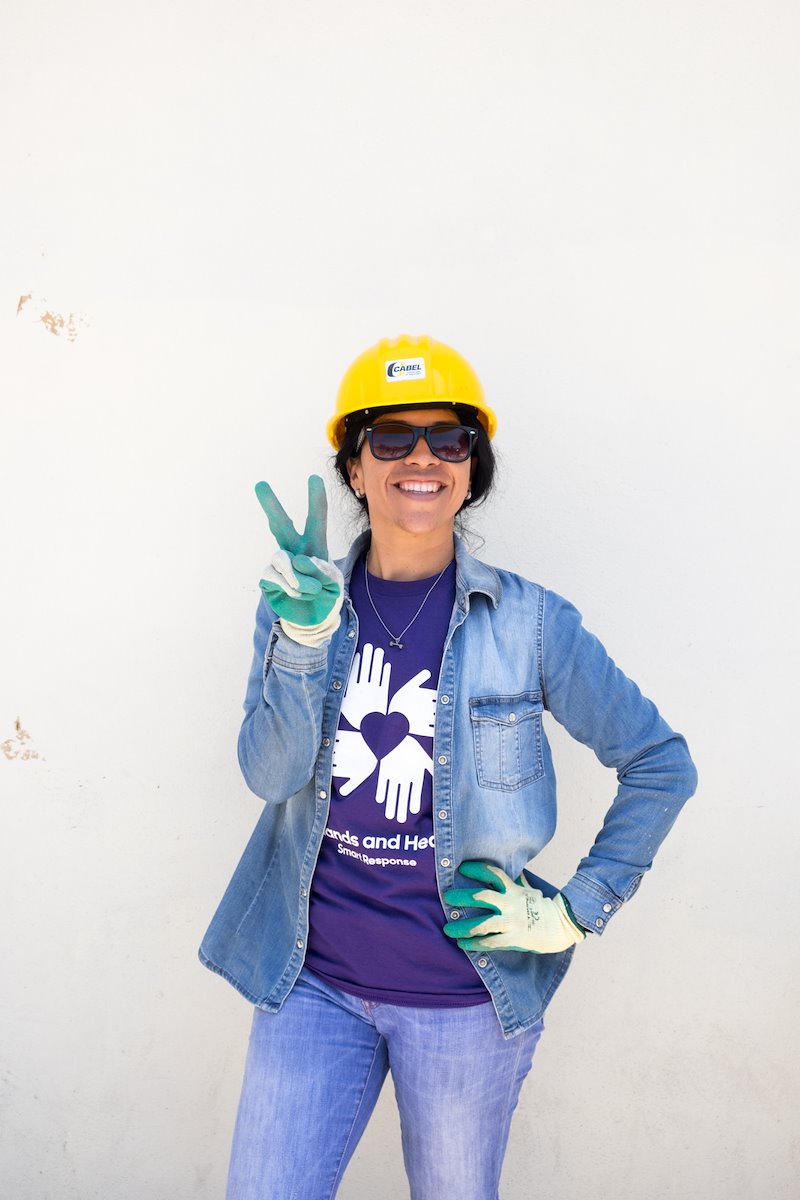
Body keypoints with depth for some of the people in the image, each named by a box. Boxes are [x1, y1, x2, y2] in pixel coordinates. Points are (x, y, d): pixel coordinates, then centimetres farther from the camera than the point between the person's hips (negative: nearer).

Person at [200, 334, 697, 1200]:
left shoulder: (527, 623, -8)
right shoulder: (298, 601, -1)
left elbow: (661, 764, 0)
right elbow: (269, 774, -11)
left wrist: (579, 911, -4)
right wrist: (306, 634, -25)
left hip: (465, 996, -1)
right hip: (314, 981, 2)